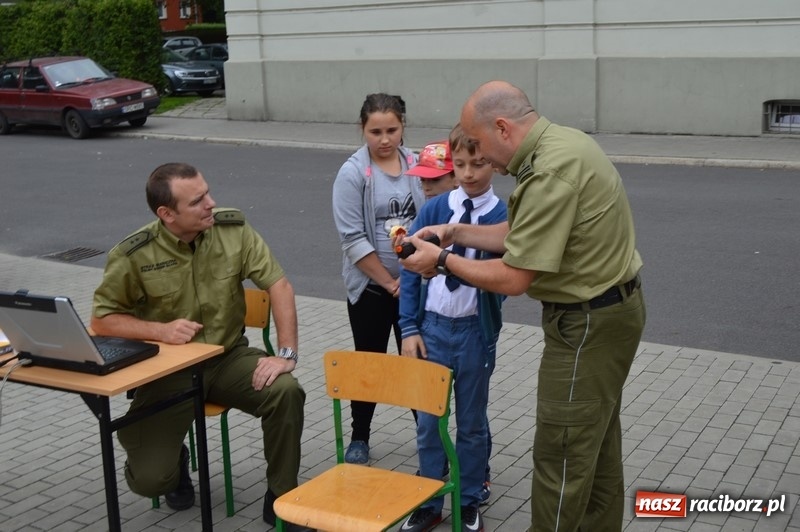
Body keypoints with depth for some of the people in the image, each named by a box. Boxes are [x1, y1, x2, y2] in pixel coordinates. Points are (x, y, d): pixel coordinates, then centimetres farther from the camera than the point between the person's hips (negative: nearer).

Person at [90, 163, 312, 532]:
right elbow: (102, 318, -5)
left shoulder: (233, 229, -10)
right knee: (150, 480, -16)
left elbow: (279, 286, -10)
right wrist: (160, 330, -22)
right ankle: (175, 462, 25)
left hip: (228, 356, 2)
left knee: (286, 392, -27)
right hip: (167, 370, -2)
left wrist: (287, 354, -20)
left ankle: (281, 500, -4)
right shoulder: (133, 255, -14)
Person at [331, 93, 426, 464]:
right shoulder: (352, 173, -10)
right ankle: (359, 439, 25)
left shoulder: (416, 164, 0)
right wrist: (388, 282, -12)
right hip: (370, 287, -2)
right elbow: (353, 238, -13)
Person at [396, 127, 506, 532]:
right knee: (428, 419, 10)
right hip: (432, 327, 2)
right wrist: (409, 329, -3)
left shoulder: (503, 217, -8)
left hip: (475, 330, -2)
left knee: (472, 420, 13)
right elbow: (411, 270, 1)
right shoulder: (433, 210, -1)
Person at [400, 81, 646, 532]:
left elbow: (513, 279, -24)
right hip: (609, 309, 10)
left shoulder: (550, 174, -27)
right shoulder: (562, 141, 5)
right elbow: (521, 234, 13)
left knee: (562, 454, 1)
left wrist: (443, 261, -12)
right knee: (597, 442, 21)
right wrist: (456, 232, 7)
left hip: (588, 324, -10)